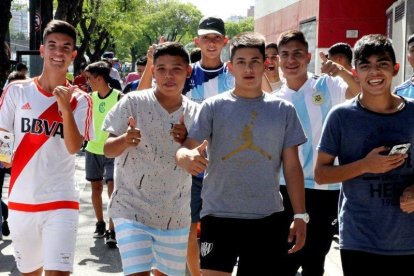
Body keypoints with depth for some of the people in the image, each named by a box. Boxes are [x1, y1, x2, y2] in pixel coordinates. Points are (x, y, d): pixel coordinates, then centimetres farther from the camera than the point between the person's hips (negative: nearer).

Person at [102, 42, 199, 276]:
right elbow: (108, 150, -8)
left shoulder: (195, 113, 1)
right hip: (132, 207, -4)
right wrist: (125, 140, -31)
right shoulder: (133, 102, -8)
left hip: (175, 214, 4)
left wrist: (186, 141, -17)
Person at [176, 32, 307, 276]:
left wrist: (300, 215, 3)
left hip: (268, 217, 2)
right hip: (219, 215, -2)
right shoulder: (213, 106, -1)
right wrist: (187, 157, -33)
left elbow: (292, 166, 7)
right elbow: (186, 149, -8)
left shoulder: (283, 110, 4)